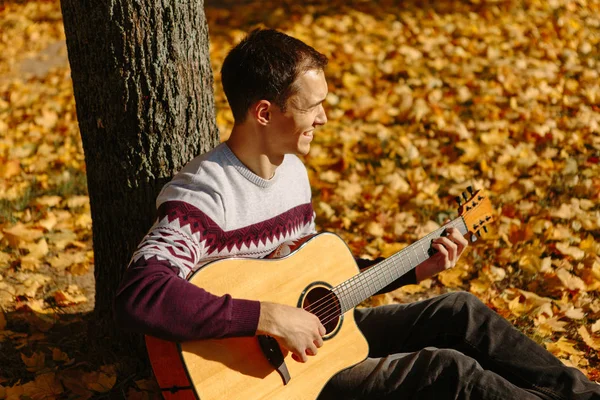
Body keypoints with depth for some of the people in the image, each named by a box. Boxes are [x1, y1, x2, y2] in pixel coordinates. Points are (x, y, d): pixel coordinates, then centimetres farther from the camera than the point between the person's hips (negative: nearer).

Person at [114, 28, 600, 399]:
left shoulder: (292, 170, 5)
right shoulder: (204, 195, -25)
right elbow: (138, 296, -39)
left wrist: (413, 269, 11)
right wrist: (269, 317, -39)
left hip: (319, 331, 9)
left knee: (461, 313, 4)